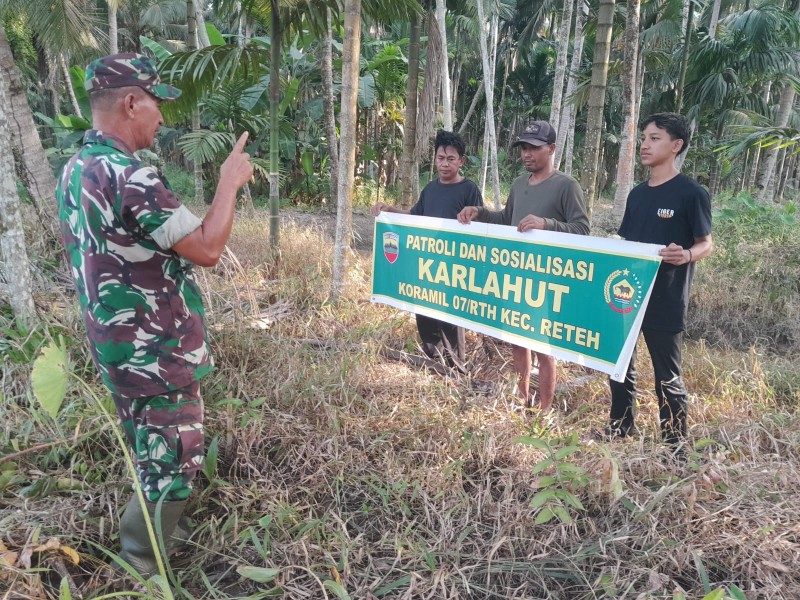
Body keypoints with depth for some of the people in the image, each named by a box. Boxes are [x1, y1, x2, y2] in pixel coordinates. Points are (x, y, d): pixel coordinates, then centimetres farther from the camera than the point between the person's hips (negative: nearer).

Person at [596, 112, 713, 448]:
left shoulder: (691, 193, -8)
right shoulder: (637, 194, 11)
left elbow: (706, 245, -6)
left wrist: (685, 255, -25)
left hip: (665, 301, -7)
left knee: (667, 376, 3)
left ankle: (675, 443, 18)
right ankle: (620, 428, 32)